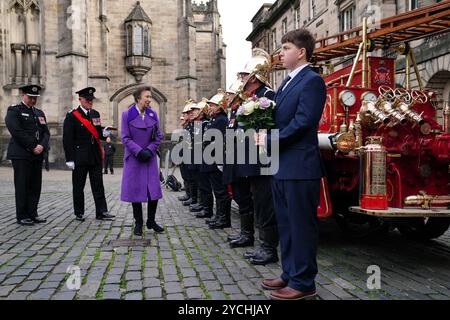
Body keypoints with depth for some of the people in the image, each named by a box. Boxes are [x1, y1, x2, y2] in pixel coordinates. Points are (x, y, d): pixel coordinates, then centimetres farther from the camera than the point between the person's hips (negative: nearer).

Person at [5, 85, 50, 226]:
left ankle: (32, 214, 13)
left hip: (37, 155, 6)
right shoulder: (14, 111, -1)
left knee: (35, 186, 6)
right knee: (22, 186, -2)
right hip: (21, 155, -6)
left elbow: (46, 133, 11)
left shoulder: (39, 113, 18)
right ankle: (22, 216, 5)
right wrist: (32, 147, -13)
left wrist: (42, 146, -8)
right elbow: (16, 132, -12)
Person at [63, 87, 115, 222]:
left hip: (95, 156, 5)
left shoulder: (95, 114, 12)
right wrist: (69, 159, -13)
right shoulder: (72, 116, -5)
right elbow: (67, 139, -9)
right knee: (78, 186, 6)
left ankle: (101, 212, 7)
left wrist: (104, 133, -6)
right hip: (80, 157, -5)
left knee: (98, 185, 4)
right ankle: (79, 213, 18)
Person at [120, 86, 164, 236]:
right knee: (135, 190, 3)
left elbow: (158, 136, 4)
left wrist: (149, 150, -10)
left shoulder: (153, 114, 5)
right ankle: (138, 223, 16)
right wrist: (140, 152, -18)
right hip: (134, 158, -3)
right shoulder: (127, 114, -5)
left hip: (150, 158, 3)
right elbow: (125, 138, -8)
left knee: (154, 190, 3)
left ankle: (151, 221, 19)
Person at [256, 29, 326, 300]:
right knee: (286, 224, 16)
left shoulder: (312, 80, -9)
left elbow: (302, 122, -18)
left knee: (301, 225, 0)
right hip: (281, 165, 10)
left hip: (300, 166, -9)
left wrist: (270, 141, -12)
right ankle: (290, 274, 30)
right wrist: (266, 135, 1)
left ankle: (303, 283, 13)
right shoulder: (288, 82, 19)